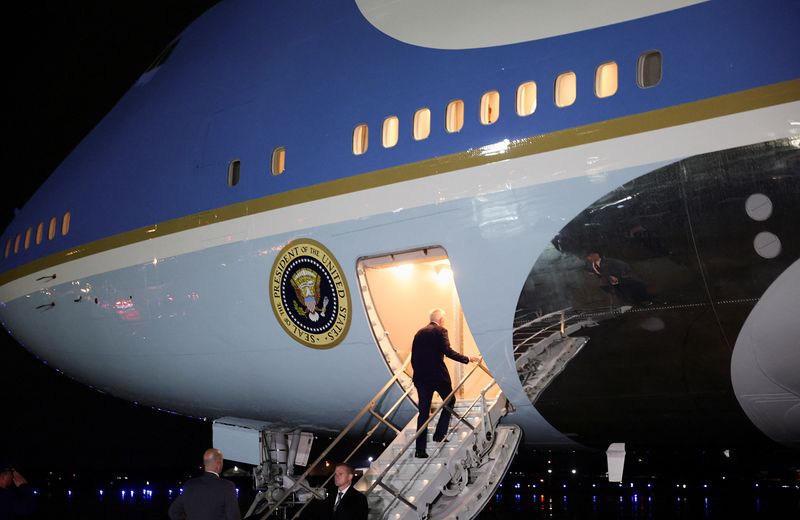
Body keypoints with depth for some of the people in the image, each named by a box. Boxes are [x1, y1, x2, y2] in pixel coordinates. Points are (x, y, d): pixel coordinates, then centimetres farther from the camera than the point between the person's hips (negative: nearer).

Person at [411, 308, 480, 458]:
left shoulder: (419, 333, 15)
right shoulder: (440, 331, -3)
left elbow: (413, 357, 14)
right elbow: (447, 351, -16)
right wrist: (467, 359, -11)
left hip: (421, 377, 5)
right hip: (438, 375, -5)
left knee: (423, 412, 4)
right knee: (450, 401, 20)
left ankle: (420, 449, -1)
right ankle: (439, 434, 12)